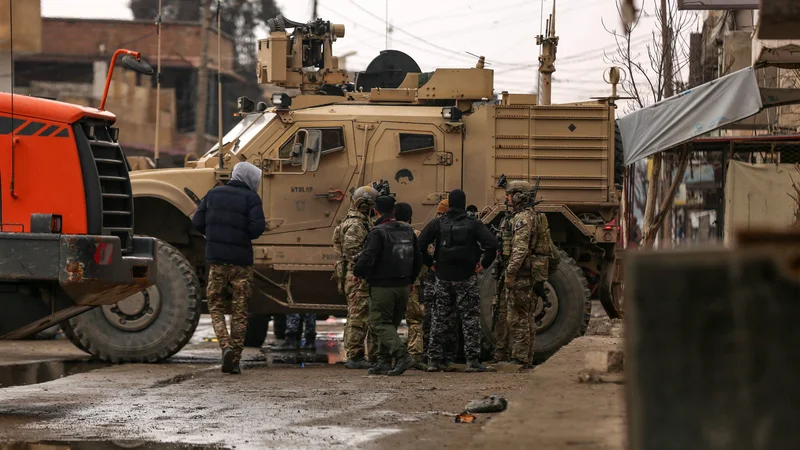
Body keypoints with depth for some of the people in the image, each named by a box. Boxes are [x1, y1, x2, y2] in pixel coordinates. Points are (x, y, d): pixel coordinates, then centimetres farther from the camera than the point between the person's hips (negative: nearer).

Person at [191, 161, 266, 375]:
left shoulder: (213, 194, 8)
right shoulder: (251, 198, -4)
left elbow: (197, 222, 5)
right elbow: (257, 227, -15)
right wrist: (244, 235, 6)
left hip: (216, 258, 2)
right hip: (241, 261, -2)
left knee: (215, 304, 13)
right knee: (240, 311, 8)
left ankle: (225, 346, -11)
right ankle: (234, 360, 6)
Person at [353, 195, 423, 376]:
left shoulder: (378, 232, -15)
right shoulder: (408, 231, 8)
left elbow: (368, 258, -21)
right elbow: (418, 259, 15)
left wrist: (357, 273, -2)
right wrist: (410, 279, 28)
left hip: (382, 286, -7)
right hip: (403, 286, 7)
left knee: (380, 323, -3)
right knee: (391, 323, 16)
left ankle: (402, 355, -21)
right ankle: (384, 362, 16)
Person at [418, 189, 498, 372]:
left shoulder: (438, 224, 1)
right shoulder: (473, 224, -4)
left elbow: (420, 244, -7)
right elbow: (492, 244, -15)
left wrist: (430, 263, 4)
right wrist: (484, 264, -4)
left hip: (443, 277, 2)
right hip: (466, 277, -2)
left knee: (439, 318, 11)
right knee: (470, 319, 3)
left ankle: (434, 359, 10)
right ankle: (473, 360, -1)